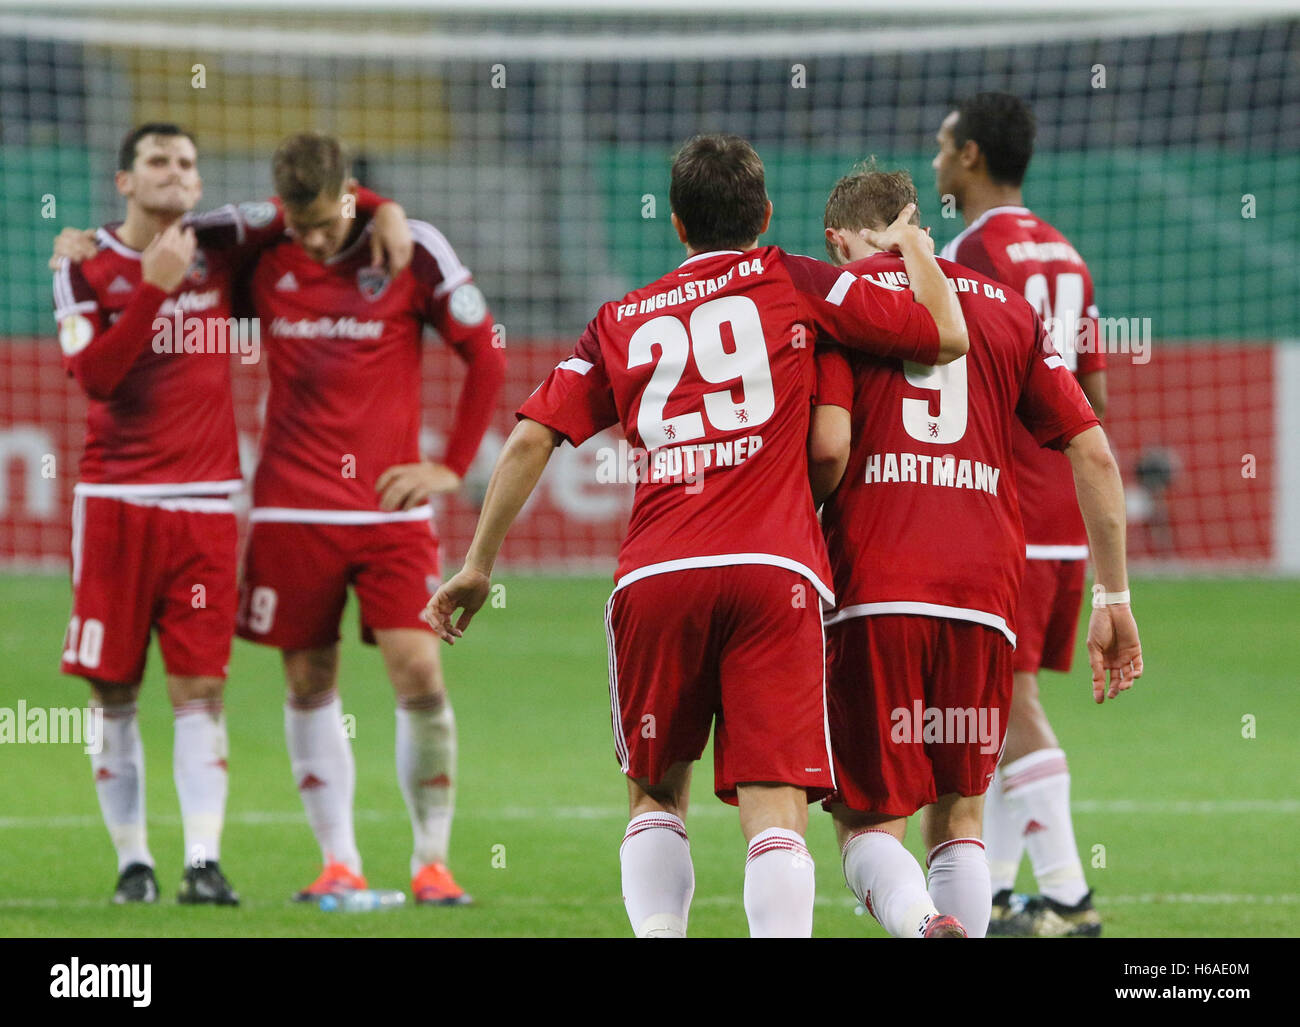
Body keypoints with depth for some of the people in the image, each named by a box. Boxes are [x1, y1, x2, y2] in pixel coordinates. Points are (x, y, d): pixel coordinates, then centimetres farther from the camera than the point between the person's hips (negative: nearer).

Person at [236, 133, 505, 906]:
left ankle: (433, 861, 1)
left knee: (420, 674, -10)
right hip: (293, 513, 2)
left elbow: (487, 356, 3)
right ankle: (340, 862, 13)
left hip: (390, 508, -2)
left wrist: (453, 466, 1)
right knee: (309, 684, 5)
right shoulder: (263, 261, 1)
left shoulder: (411, 251, -5)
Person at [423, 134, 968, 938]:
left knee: (656, 791, 19)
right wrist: (914, 248, 30)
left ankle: (656, 931, -2)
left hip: (654, 576, 2)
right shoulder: (794, 283, 11)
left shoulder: (623, 320, 19)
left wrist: (479, 564, 21)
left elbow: (532, 439, 13)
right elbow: (947, 337, 11)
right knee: (775, 806, -8)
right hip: (774, 569, -2)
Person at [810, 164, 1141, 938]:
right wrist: (1115, 599, 17)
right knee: (959, 819, 16)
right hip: (986, 597, 3)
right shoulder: (1007, 306, 18)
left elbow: (828, 446, -8)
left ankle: (920, 925, -28)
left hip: (872, 594, -3)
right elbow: (1094, 452, 13)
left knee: (868, 822, 2)